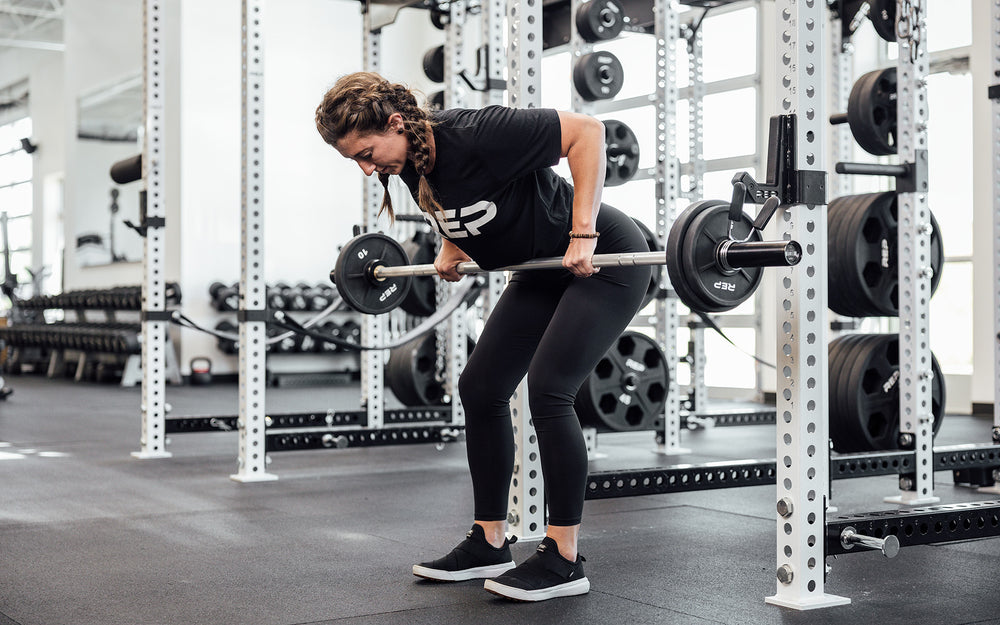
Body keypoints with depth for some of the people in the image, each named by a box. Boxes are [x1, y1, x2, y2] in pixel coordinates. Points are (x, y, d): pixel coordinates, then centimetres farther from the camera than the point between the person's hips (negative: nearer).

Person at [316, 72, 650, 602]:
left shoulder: (475, 135, -30)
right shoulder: (411, 165, -6)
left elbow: (586, 131, -25)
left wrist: (582, 232, -28)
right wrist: (451, 248, 7)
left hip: (602, 260, -9)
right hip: (542, 272, 9)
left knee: (547, 388, -19)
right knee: (480, 387, 3)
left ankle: (563, 560, -8)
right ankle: (489, 543, 14)